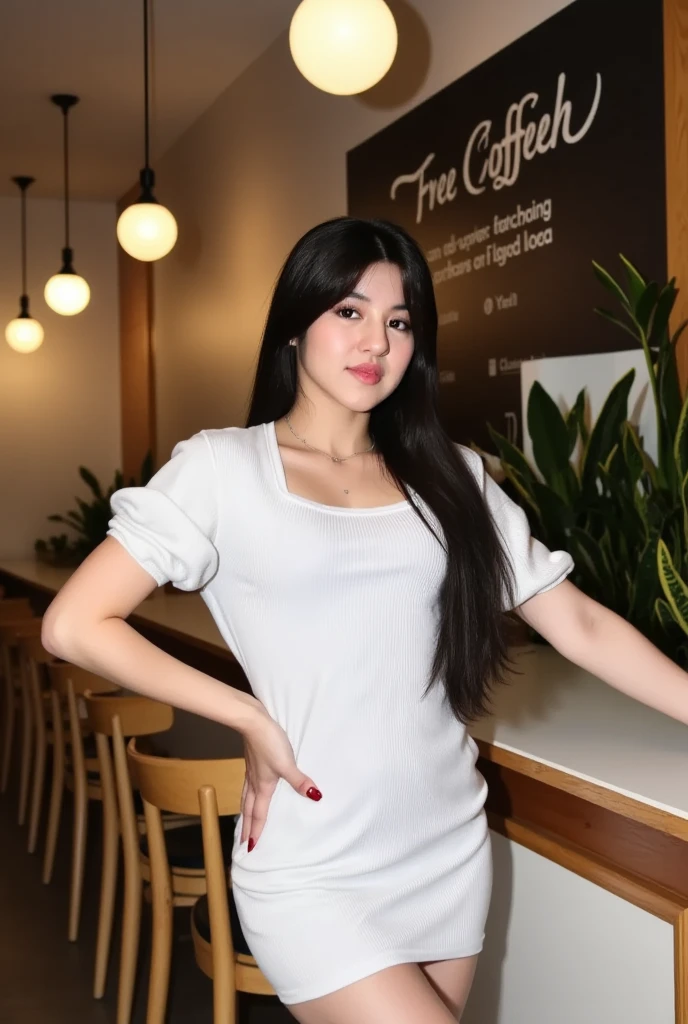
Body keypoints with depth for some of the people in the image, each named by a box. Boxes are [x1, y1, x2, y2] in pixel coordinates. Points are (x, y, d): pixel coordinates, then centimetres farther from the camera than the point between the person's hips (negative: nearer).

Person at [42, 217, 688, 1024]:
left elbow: (576, 623, 6)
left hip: (452, 856, 4)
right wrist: (249, 717, -10)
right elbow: (74, 626, -8)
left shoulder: (451, 476, 7)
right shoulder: (225, 469, -4)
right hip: (311, 875, -4)